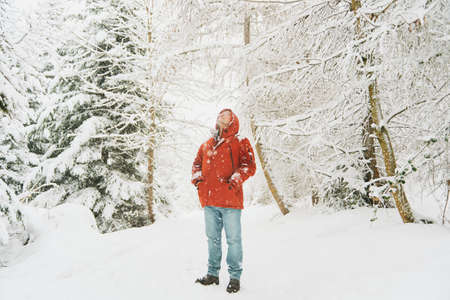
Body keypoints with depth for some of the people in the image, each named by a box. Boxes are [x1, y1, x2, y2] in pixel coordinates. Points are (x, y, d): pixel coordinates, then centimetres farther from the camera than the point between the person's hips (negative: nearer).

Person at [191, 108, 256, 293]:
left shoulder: (240, 143, 4)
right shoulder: (206, 145, 18)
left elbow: (249, 165, -5)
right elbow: (197, 163, 24)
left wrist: (236, 178, -20)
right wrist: (197, 177, 4)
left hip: (230, 199, -5)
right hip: (209, 201, 5)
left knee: (233, 239, -1)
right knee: (213, 238, 14)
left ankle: (235, 276, 10)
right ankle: (213, 274, 25)